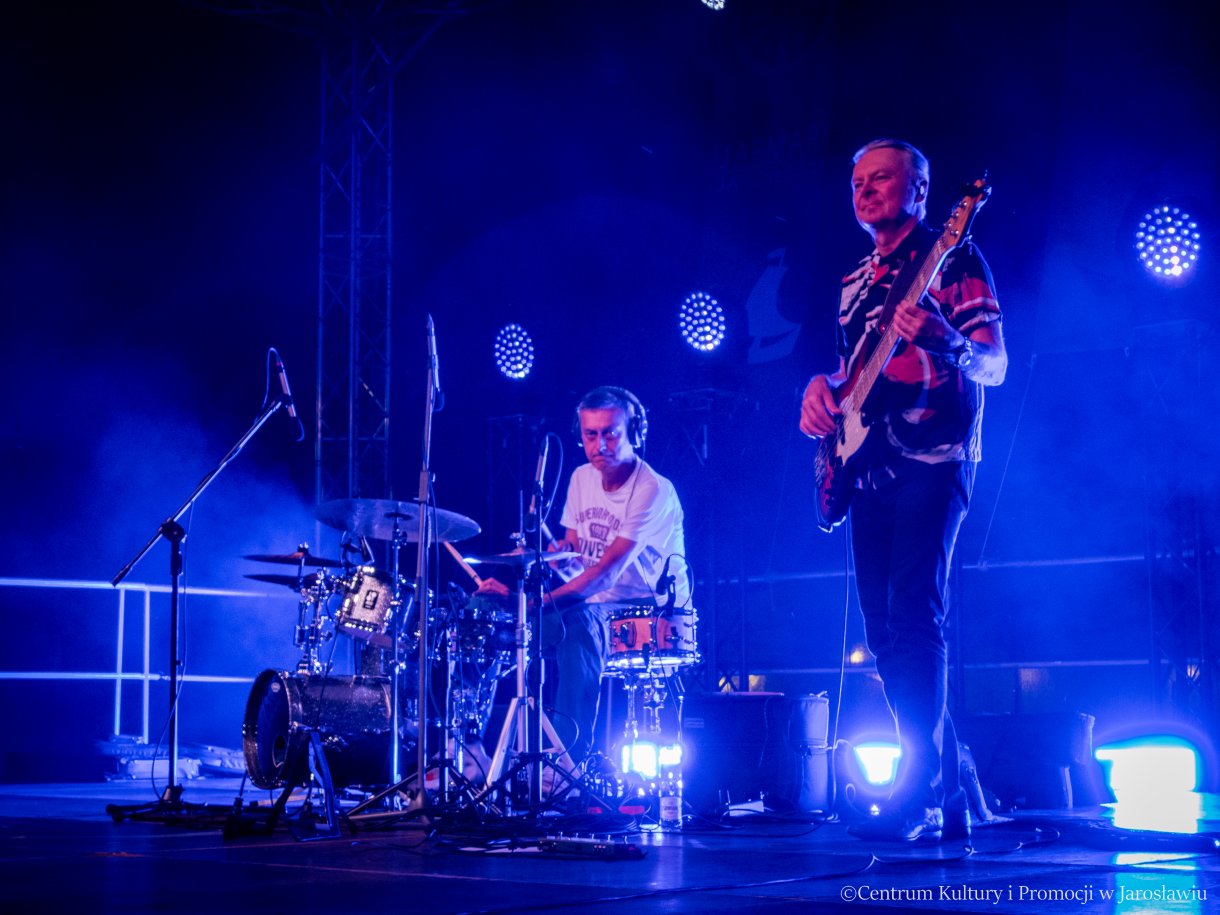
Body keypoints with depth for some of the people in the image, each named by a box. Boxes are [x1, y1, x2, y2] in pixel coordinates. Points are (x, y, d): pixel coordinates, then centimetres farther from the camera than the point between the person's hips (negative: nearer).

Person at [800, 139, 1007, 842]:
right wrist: (823, 386, 4)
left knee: (914, 613, -19)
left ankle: (918, 800, -21)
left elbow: (994, 367, -7)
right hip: (869, 466, 8)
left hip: (932, 459, -8)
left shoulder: (953, 259, 0)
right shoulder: (855, 284, 21)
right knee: (886, 628, 3)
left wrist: (949, 344, -29)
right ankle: (948, 796, 10)